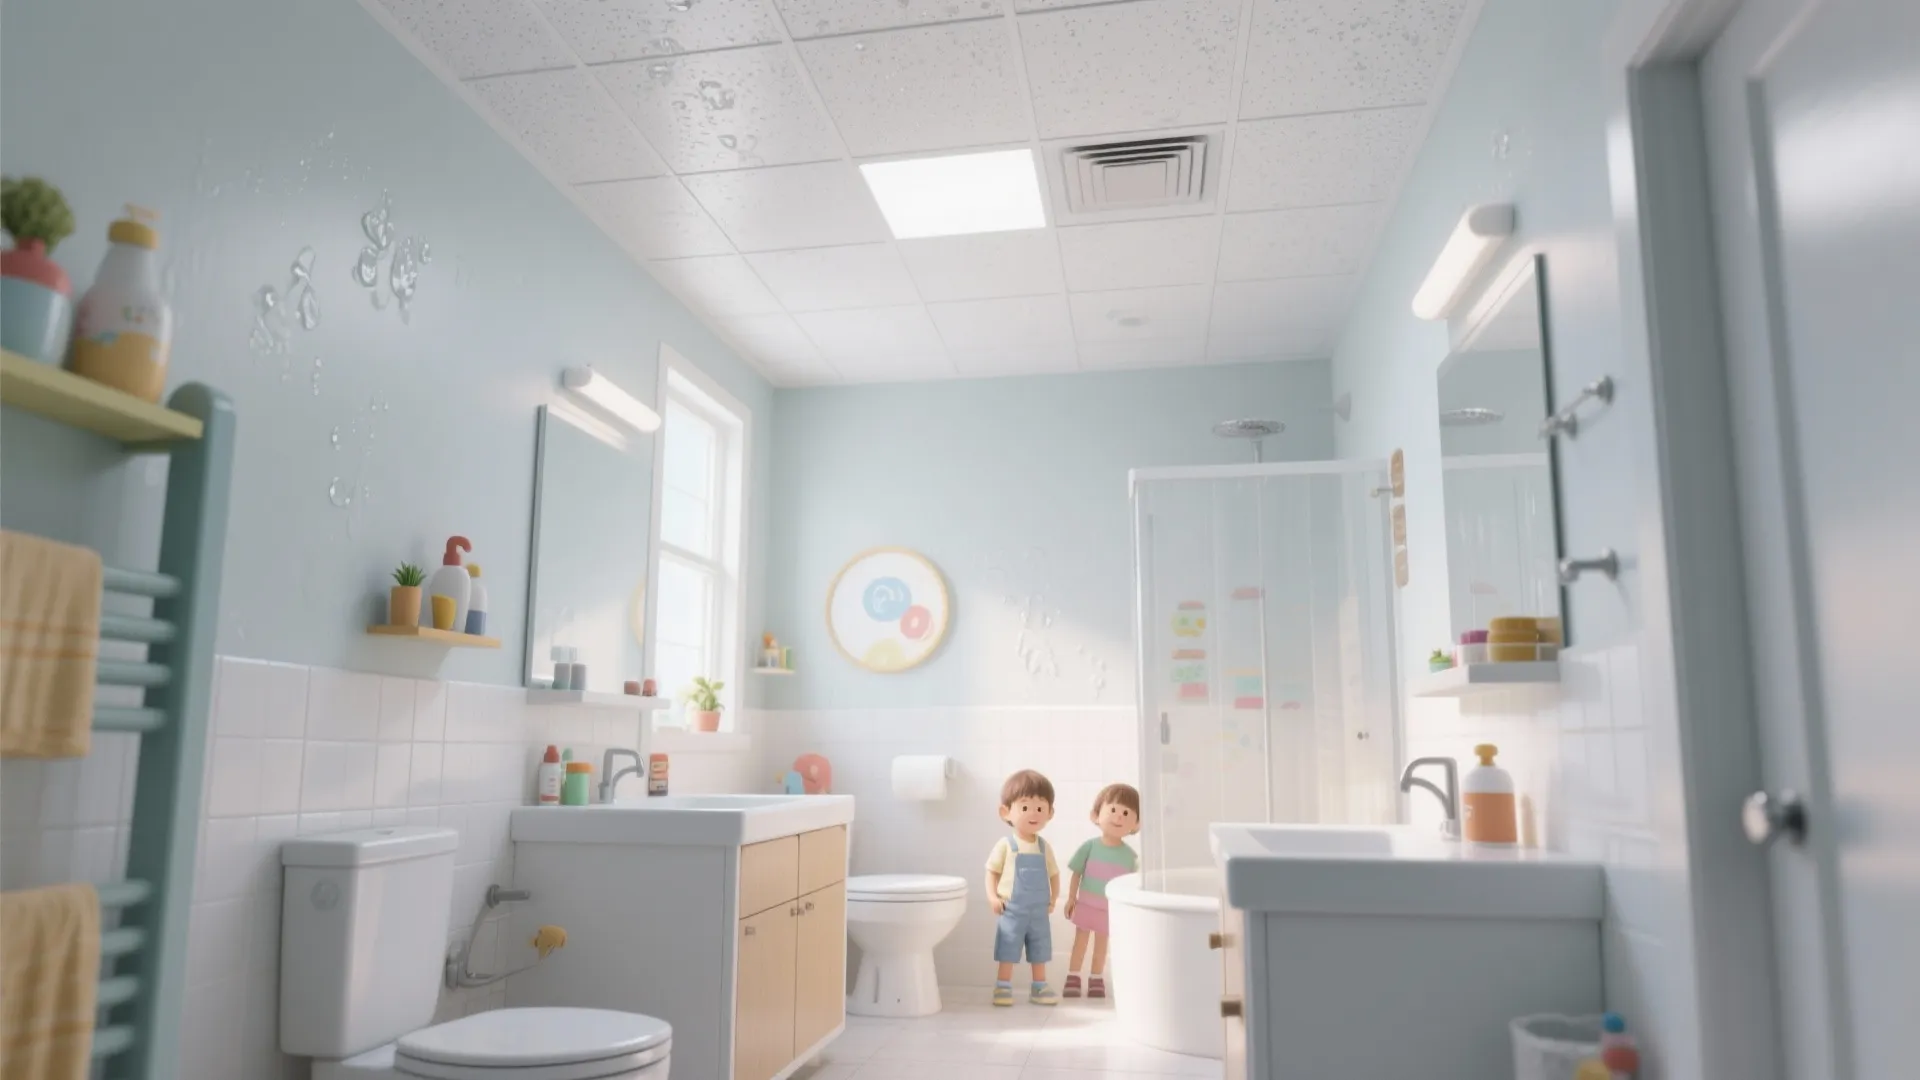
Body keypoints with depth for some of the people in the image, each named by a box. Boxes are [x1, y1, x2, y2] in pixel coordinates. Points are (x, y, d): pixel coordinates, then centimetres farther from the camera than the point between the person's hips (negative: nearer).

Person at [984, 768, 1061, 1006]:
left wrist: (1054, 898, 1)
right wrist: (992, 896, -14)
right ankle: (1003, 987, 11)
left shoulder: (1044, 847, 3)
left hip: (1039, 911, 4)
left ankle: (1039, 988, 23)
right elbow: (992, 872, -3)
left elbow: (1054, 874, 11)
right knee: (1008, 952, 2)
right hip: (1012, 910, -4)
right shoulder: (1006, 845, -8)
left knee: (1040, 952, 12)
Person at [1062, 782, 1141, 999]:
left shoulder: (1130, 855, -12)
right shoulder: (1089, 846, -15)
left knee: (1102, 944, 15)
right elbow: (1077, 873, -5)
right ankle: (1073, 978, 22)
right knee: (1080, 941, 11)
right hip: (1086, 905, -1)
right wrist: (1071, 898, -3)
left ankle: (1096, 979, 30)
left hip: (1111, 909, 1)